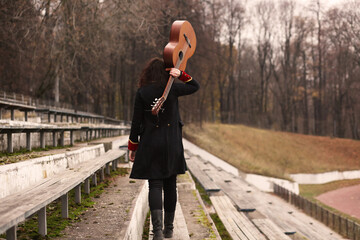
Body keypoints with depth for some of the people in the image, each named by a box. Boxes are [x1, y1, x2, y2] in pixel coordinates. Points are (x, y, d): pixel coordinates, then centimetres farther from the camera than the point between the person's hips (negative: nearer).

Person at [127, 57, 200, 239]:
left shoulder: (142, 92, -4)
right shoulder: (172, 89, -3)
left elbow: (136, 122, -3)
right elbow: (195, 86, 15)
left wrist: (132, 147, 6)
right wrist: (181, 74, 0)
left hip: (150, 145, -1)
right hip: (172, 145, 1)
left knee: (155, 185, -2)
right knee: (170, 185, 12)